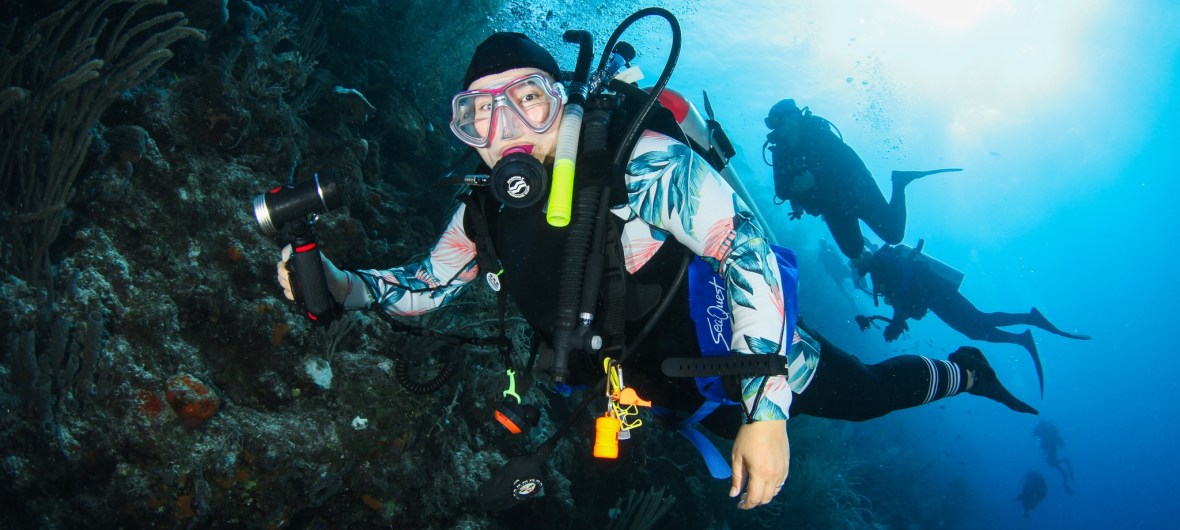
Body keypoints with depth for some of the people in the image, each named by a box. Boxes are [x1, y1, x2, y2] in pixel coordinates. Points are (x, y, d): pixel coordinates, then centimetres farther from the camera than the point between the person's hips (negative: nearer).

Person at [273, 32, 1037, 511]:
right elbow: (427, 285, 5)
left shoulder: (636, 162, -32)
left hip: (743, 349, -5)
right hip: (663, 383, 5)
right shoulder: (485, 217, -12)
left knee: (863, 394, 12)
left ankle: (963, 371, 41)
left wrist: (765, 409, -37)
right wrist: (344, 285, -17)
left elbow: (747, 247, -34)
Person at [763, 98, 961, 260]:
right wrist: (793, 187, -28)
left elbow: (849, 159, -24)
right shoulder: (780, 153, -5)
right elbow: (781, 191, -5)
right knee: (853, 252, 3)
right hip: (832, 205, 4)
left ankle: (899, 183, 19)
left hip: (854, 189, -4)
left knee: (893, 234, -4)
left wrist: (815, 177, -36)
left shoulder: (817, 132, -16)